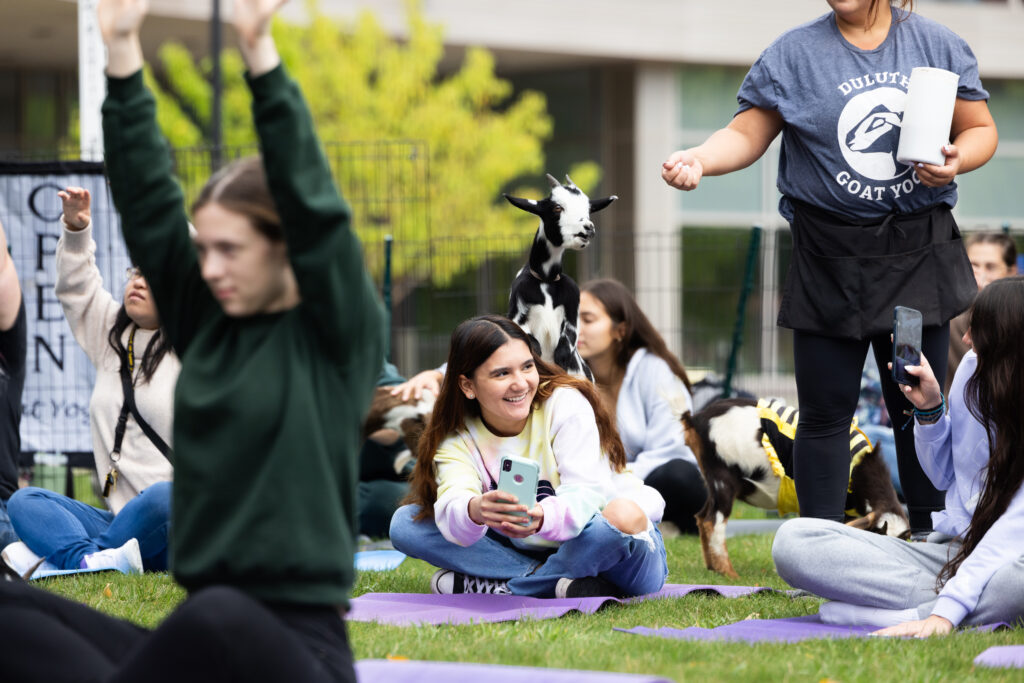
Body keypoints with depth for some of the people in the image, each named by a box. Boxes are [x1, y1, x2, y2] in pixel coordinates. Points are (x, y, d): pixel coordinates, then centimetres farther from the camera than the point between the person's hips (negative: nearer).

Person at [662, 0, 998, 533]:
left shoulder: (938, 46, 5)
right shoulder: (793, 54, 1)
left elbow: (981, 129, 11)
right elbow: (746, 134, 1)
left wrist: (957, 160, -11)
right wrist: (700, 159, -19)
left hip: (917, 251, 1)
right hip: (830, 261, -1)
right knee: (825, 413, 1)